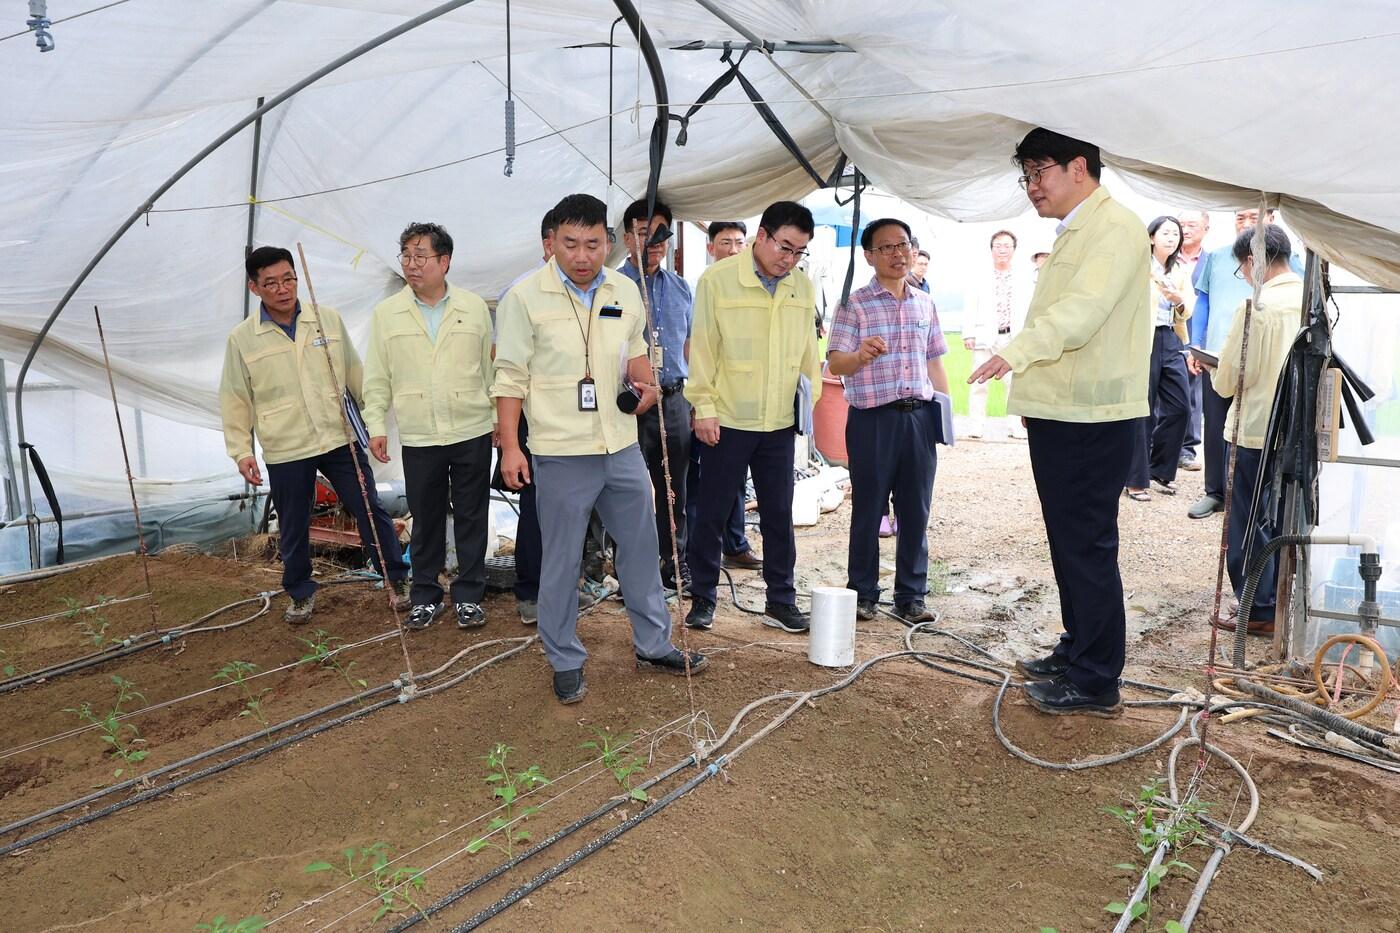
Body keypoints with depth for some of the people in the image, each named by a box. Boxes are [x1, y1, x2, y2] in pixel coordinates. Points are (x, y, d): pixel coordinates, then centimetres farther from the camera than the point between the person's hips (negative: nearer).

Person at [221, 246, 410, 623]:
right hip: (285, 451, 0)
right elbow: (235, 401, 3)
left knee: (370, 511, 4)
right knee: (293, 528, 11)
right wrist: (241, 451, -1)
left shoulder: (328, 320, 2)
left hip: (339, 439, 1)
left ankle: (397, 578, 19)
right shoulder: (242, 339, -2)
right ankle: (301, 594, 31)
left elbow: (355, 375, 10)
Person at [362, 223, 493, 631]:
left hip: (472, 432, 0)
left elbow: (490, 367, 8)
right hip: (418, 437, 0)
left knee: (471, 518, 7)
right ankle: (426, 596, 24)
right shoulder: (386, 313, 3)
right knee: (425, 520, 9)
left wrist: (499, 416, 8)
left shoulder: (474, 307, 2)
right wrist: (375, 425, 0)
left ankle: (469, 595, 20)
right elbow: (377, 378, 5)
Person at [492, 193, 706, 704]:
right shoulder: (525, 297, -8)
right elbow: (510, 377, -7)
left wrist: (643, 381, -2)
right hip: (561, 453, -5)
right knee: (561, 561, 6)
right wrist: (510, 446, -11)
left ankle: (654, 645, 31)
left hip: (622, 446, 5)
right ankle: (566, 662, 22)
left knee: (641, 546, 14)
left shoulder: (625, 291, 6)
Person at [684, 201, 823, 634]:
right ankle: (702, 599, 20)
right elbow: (702, 347, -7)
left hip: (780, 423, 4)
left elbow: (808, 348, 14)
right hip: (727, 420, -4)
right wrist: (704, 408, -8)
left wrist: (811, 399, 9)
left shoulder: (803, 286, 5)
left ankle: (781, 601, 22)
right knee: (711, 513, 6)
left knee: (779, 515, 10)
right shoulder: (717, 279, -8)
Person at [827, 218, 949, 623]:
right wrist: (861, 355, -28)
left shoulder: (925, 304, 14)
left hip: (920, 416, 4)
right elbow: (835, 364, -8)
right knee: (868, 510, 3)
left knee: (916, 511, 7)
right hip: (873, 418, -4)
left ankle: (911, 596, 18)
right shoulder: (855, 304, -2)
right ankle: (863, 594, 16)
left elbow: (934, 362, 18)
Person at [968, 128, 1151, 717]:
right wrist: (1032, 390, 20)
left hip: (1091, 419, -10)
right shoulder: (1073, 233, 22)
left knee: (1087, 546, -4)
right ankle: (1076, 651, 28)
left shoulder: (1115, 227, -11)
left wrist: (1017, 352, -37)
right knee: (1067, 542, 16)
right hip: (1058, 413, 10)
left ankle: (1096, 683, 5)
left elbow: (1082, 310, -26)